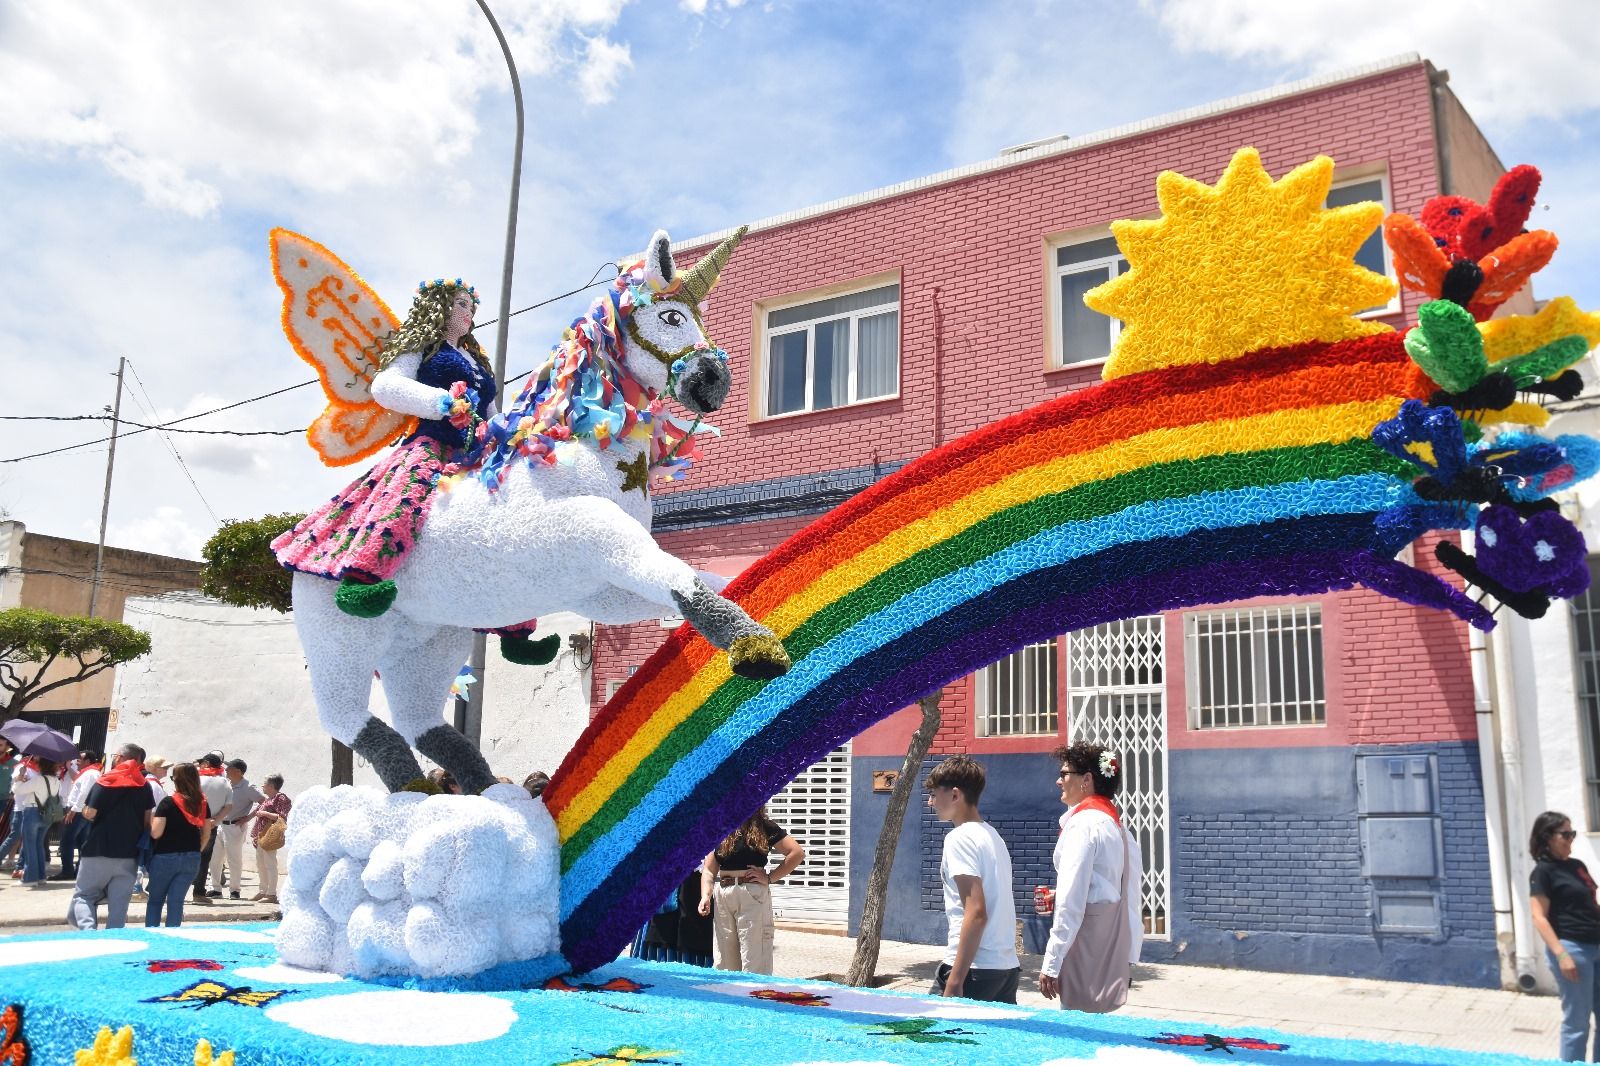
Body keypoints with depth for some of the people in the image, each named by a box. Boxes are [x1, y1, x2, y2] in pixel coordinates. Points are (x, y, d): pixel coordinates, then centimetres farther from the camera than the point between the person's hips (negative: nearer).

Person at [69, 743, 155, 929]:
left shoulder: (105, 781, -6)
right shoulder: (144, 786, 5)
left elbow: (89, 814, -10)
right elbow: (148, 821, 3)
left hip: (98, 852, -3)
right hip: (129, 855, 3)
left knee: (83, 895, 7)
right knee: (119, 903, 7)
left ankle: (88, 930, -16)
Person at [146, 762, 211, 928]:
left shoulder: (168, 802, -11)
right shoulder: (202, 804, 3)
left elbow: (155, 832, -13)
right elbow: (206, 834, 7)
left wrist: (150, 818, 5)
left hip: (166, 857, -3)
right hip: (192, 859, 3)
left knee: (155, 900, 13)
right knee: (176, 901, 8)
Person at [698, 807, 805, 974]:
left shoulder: (764, 827, -1)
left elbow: (798, 853, -7)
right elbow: (708, 869, 10)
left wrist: (770, 878, -9)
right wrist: (705, 896, -6)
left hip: (753, 895, -4)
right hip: (721, 896, 5)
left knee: (753, 962, -4)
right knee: (724, 962, 9)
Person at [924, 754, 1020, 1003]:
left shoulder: (959, 838, -11)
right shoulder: (992, 835, 15)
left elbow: (976, 913, -19)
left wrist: (954, 980, -19)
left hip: (975, 967, -8)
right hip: (1008, 965, 8)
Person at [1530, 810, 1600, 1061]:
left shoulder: (1577, 865, 12)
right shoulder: (1543, 872, -9)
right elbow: (1540, 918, -13)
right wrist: (1561, 954, -20)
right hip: (1572, 947, -8)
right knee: (1577, 1022, 0)